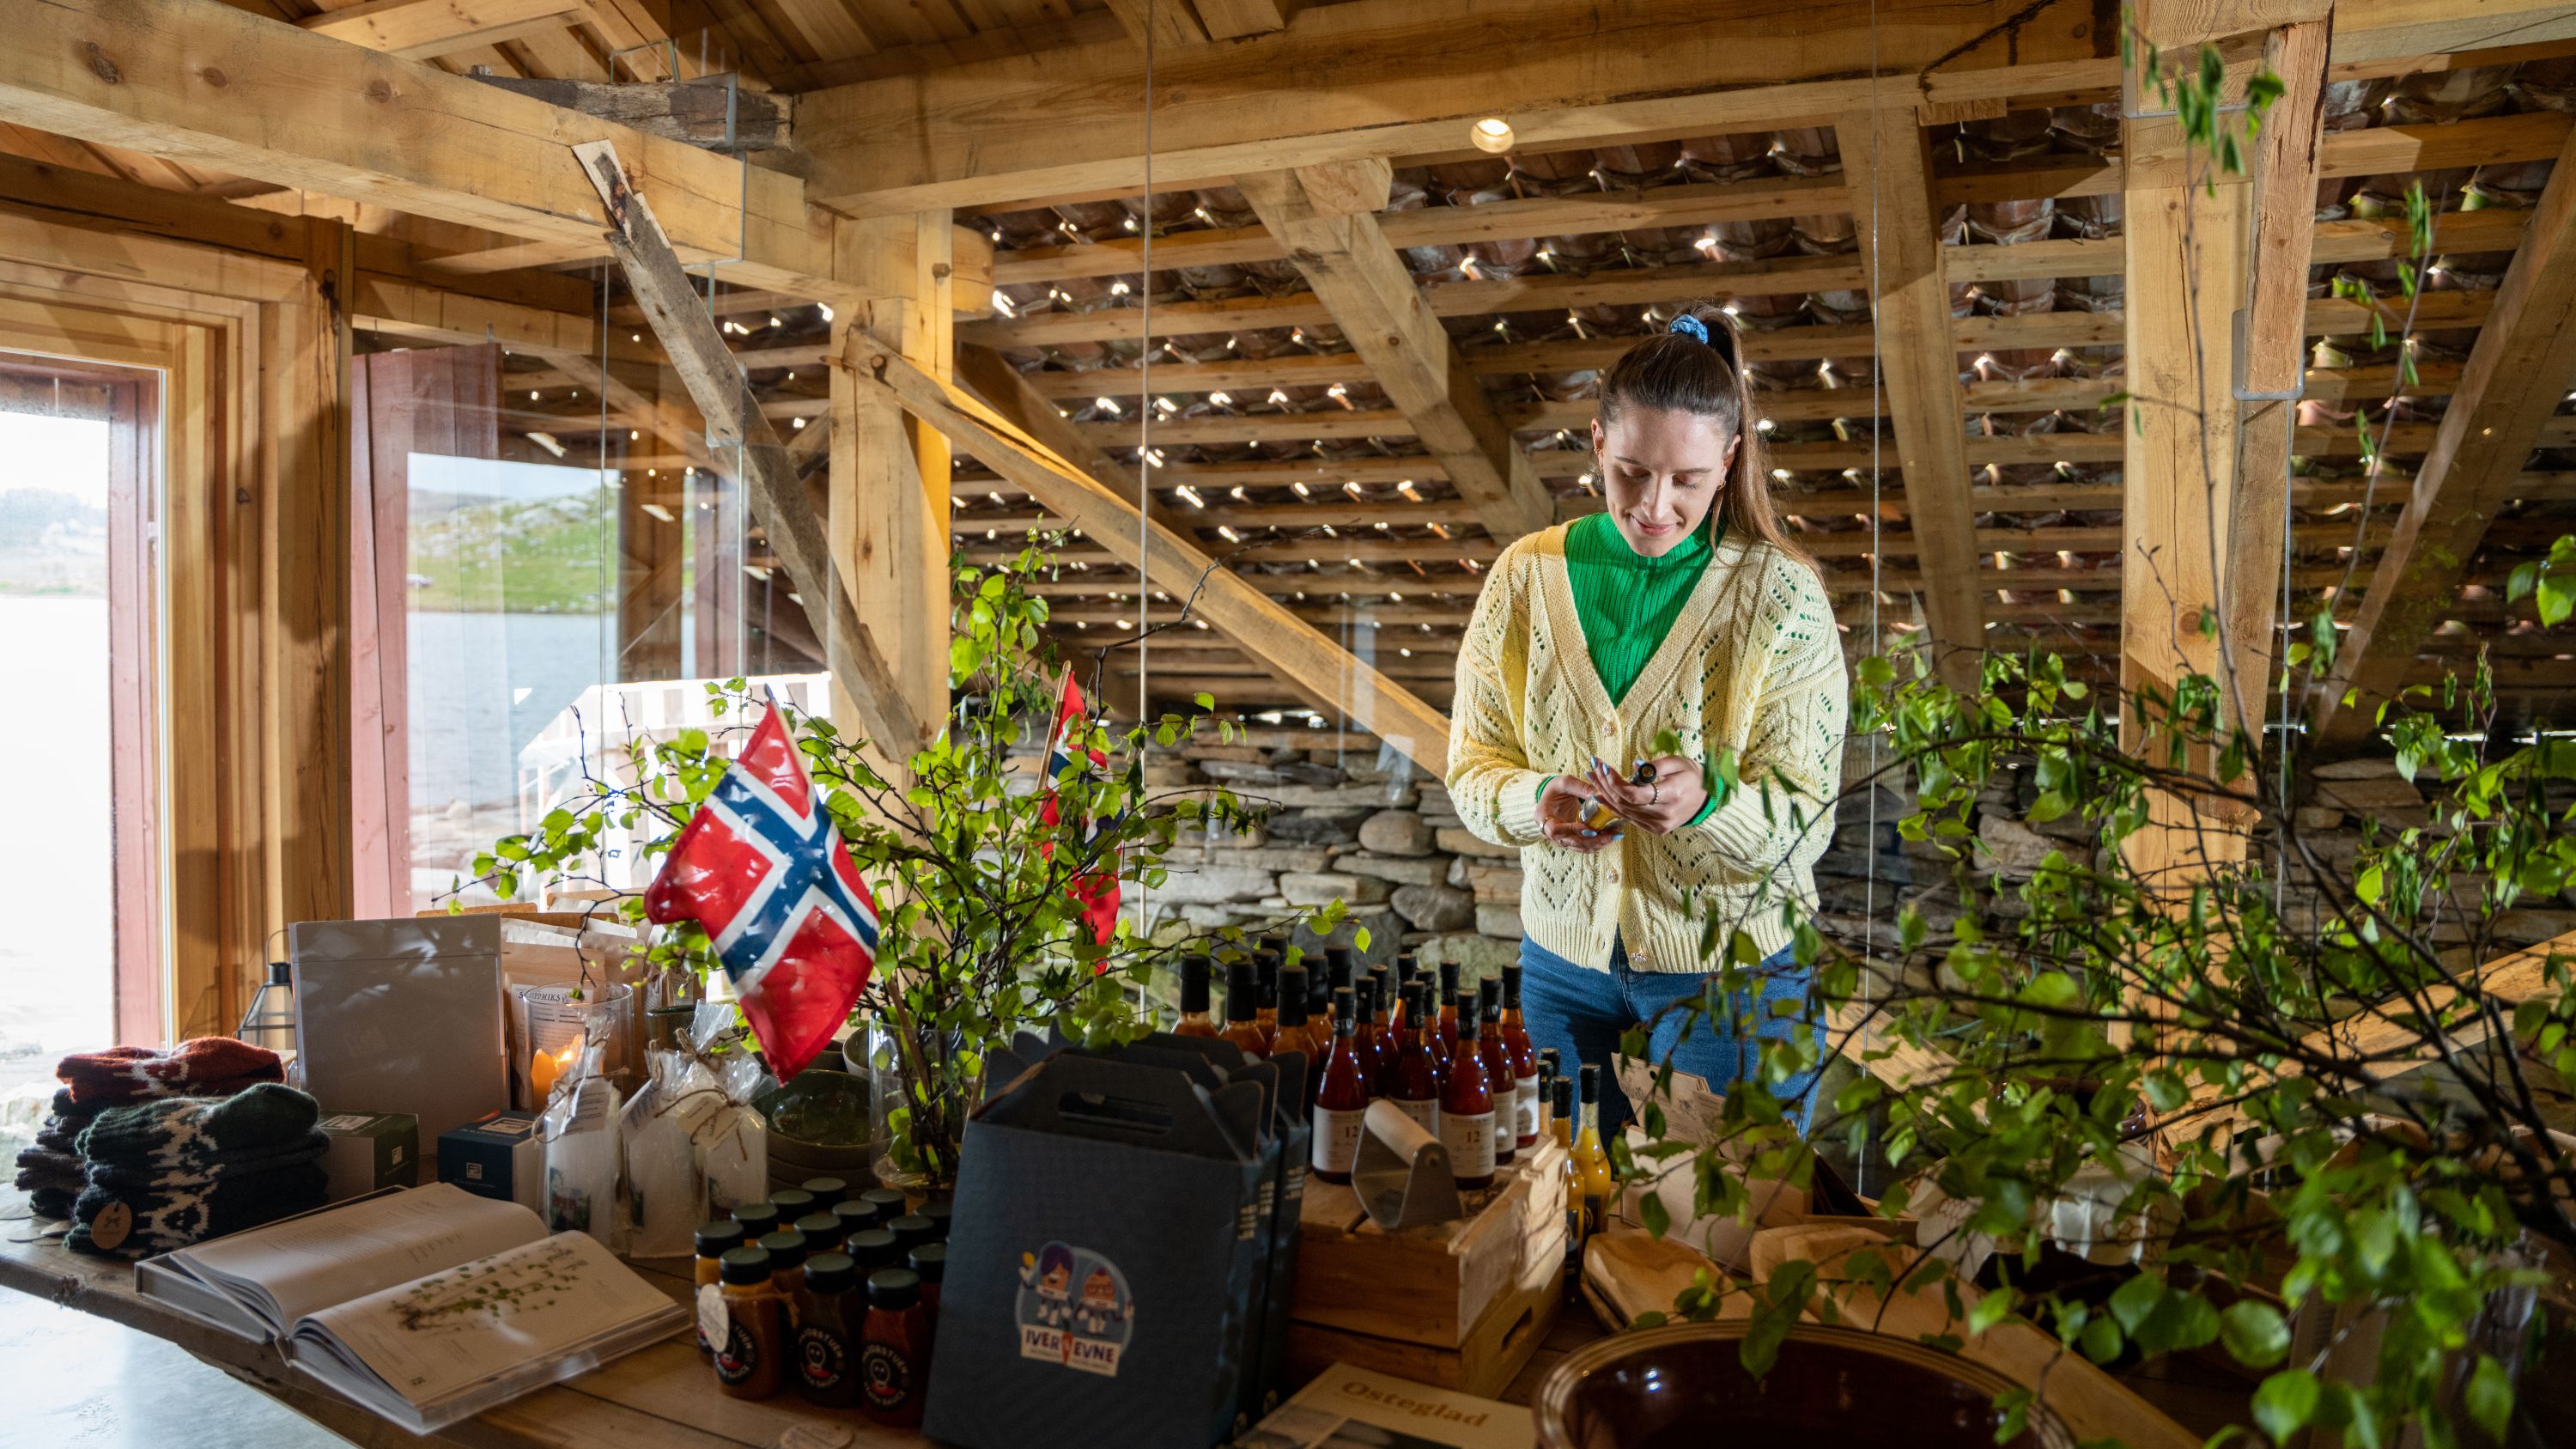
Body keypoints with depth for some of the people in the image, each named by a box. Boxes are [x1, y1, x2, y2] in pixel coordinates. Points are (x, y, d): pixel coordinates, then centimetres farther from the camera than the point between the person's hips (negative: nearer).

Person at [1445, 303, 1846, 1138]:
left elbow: (1806, 817, -13)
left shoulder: (1782, 596, -11)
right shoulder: (1526, 575, -4)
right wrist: (1536, 803, -24)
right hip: (1566, 957, 2)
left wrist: (1707, 802, -33)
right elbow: (1473, 766, -2)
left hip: (1735, 972, -2)